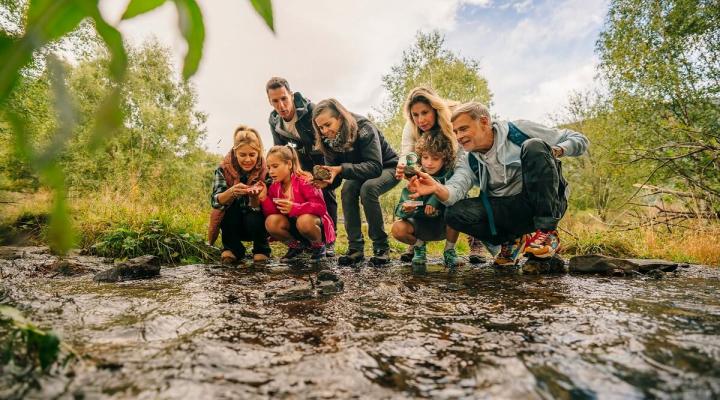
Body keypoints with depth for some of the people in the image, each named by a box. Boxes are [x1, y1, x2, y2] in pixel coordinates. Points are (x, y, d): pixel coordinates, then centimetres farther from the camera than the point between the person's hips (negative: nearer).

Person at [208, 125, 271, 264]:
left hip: (255, 225, -1)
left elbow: (258, 208, -19)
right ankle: (233, 248, -6)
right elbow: (215, 201, -24)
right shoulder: (224, 169, -13)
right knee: (231, 204, -29)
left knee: (253, 220, -34)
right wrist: (232, 191, -43)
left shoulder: (266, 171, -16)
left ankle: (261, 249, 0)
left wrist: (254, 195, -41)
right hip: (232, 225, 1)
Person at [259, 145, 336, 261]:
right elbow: (273, 213, -6)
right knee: (271, 222, -23)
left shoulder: (304, 181, -19)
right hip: (292, 225, 5)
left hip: (314, 222, -5)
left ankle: (319, 246, -5)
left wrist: (294, 208, -39)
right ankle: (296, 246, 4)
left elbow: (321, 207, -28)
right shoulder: (274, 187, 0)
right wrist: (264, 199, -22)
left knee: (304, 221, -39)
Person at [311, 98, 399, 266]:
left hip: (387, 168, -5)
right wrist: (326, 181, -32)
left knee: (368, 188, -35)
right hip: (361, 173, 5)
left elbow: (375, 166, -36)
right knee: (347, 189, -27)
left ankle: (381, 247, -23)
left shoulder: (364, 129, -29)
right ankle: (356, 248, -20)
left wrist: (342, 169, -45)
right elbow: (335, 173, -8)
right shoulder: (329, 140, -10)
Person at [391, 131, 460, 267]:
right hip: (422, 224, 1)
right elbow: (400, 210, -20)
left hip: (446, 225, -1)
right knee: (398, 229, -27)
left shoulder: (450, 175, -15)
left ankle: (449, 250, -4)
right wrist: (405, 209, -42)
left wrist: (435, 200, -34)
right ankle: (419, 245, 10)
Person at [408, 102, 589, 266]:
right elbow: (455, 189, -17)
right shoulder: (469, 163, 6)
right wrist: (438, 188, -39)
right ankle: (512, 241, 0)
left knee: (534, 146, -25)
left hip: (547, 203, -2)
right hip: (509, 214, 3)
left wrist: (556, 150, -16)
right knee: (454, 213, -19)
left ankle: (547, 232, -22)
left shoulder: (519, 130, 0)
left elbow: (579, 139, 4)